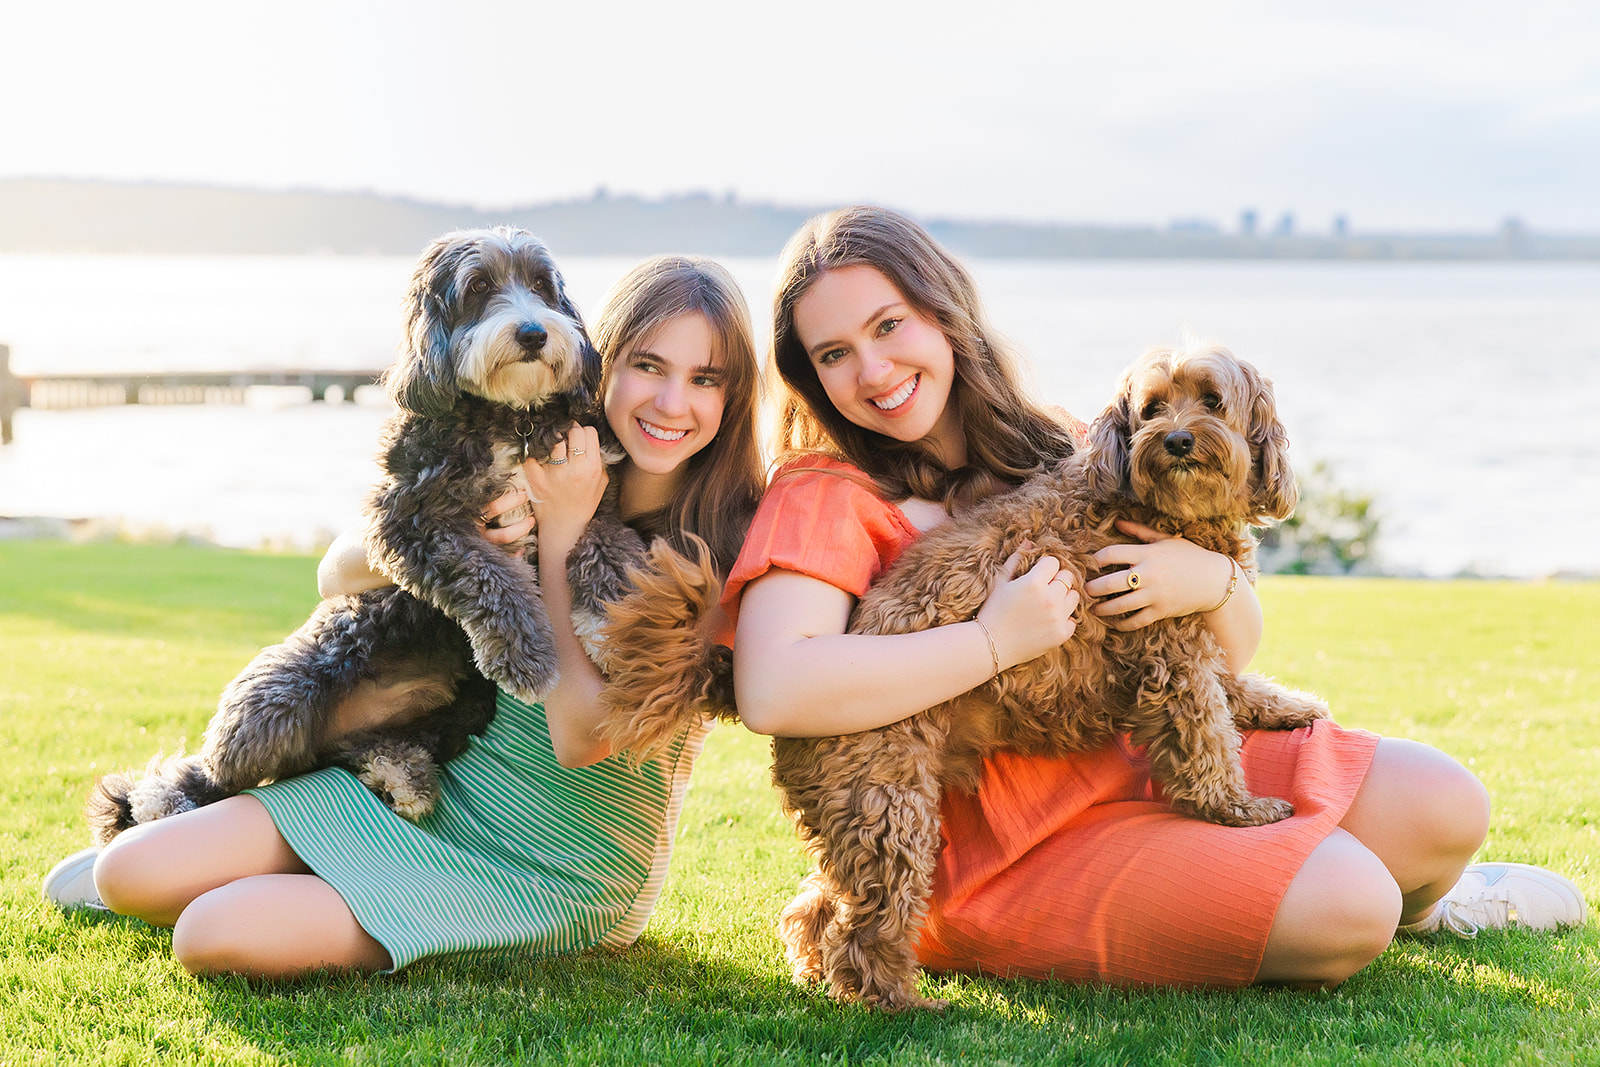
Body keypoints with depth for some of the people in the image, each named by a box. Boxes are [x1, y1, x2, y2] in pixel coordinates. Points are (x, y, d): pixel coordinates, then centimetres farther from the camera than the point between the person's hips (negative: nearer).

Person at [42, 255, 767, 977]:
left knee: (215, 936, -19)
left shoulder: (725, 541, -16)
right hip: (439, 785, 5)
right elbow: (338, 575, 0)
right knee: (133, 872, -8)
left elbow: (580, 737, -23)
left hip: (558, 873, -5)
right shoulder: (537, 474, 0)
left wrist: (563, 530, -21)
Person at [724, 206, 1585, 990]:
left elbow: (1233, 653, 8)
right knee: (1343, 909, -23)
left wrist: (1211, 580, -16)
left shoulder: (1051, 449, 7)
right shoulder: (825, 499, -11)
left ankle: (1411, 904, 30)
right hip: (1006, 854, -6)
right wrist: (997, 642, -26)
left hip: (1143, 760, 7)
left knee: (1445, 804, -4)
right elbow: (770, 691, -33)